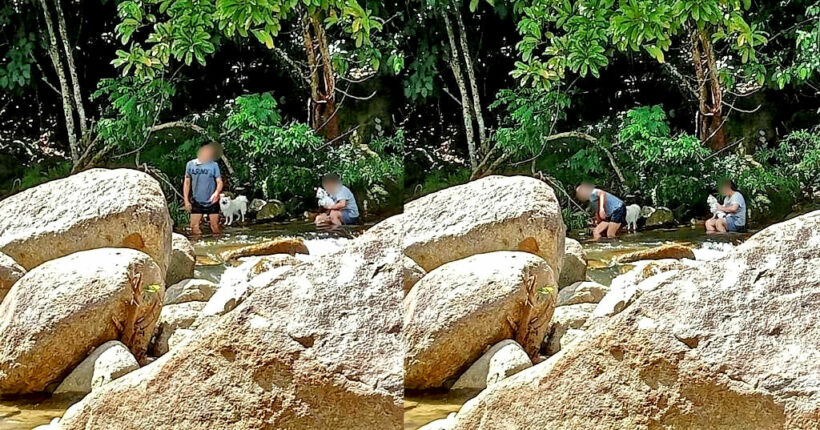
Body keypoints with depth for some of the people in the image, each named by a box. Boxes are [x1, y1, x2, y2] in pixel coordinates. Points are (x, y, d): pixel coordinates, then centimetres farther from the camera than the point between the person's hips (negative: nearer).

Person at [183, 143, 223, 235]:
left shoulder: (214, 165, -6)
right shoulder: (190, 164, -1)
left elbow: (219, 182, -7)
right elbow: (187, 182, 7)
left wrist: (217, 192, -29)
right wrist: (186, 200, 2)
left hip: (212, 202, -1)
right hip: (196, 202, 1)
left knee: (215, 227, 3)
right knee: (195, 227, -1)